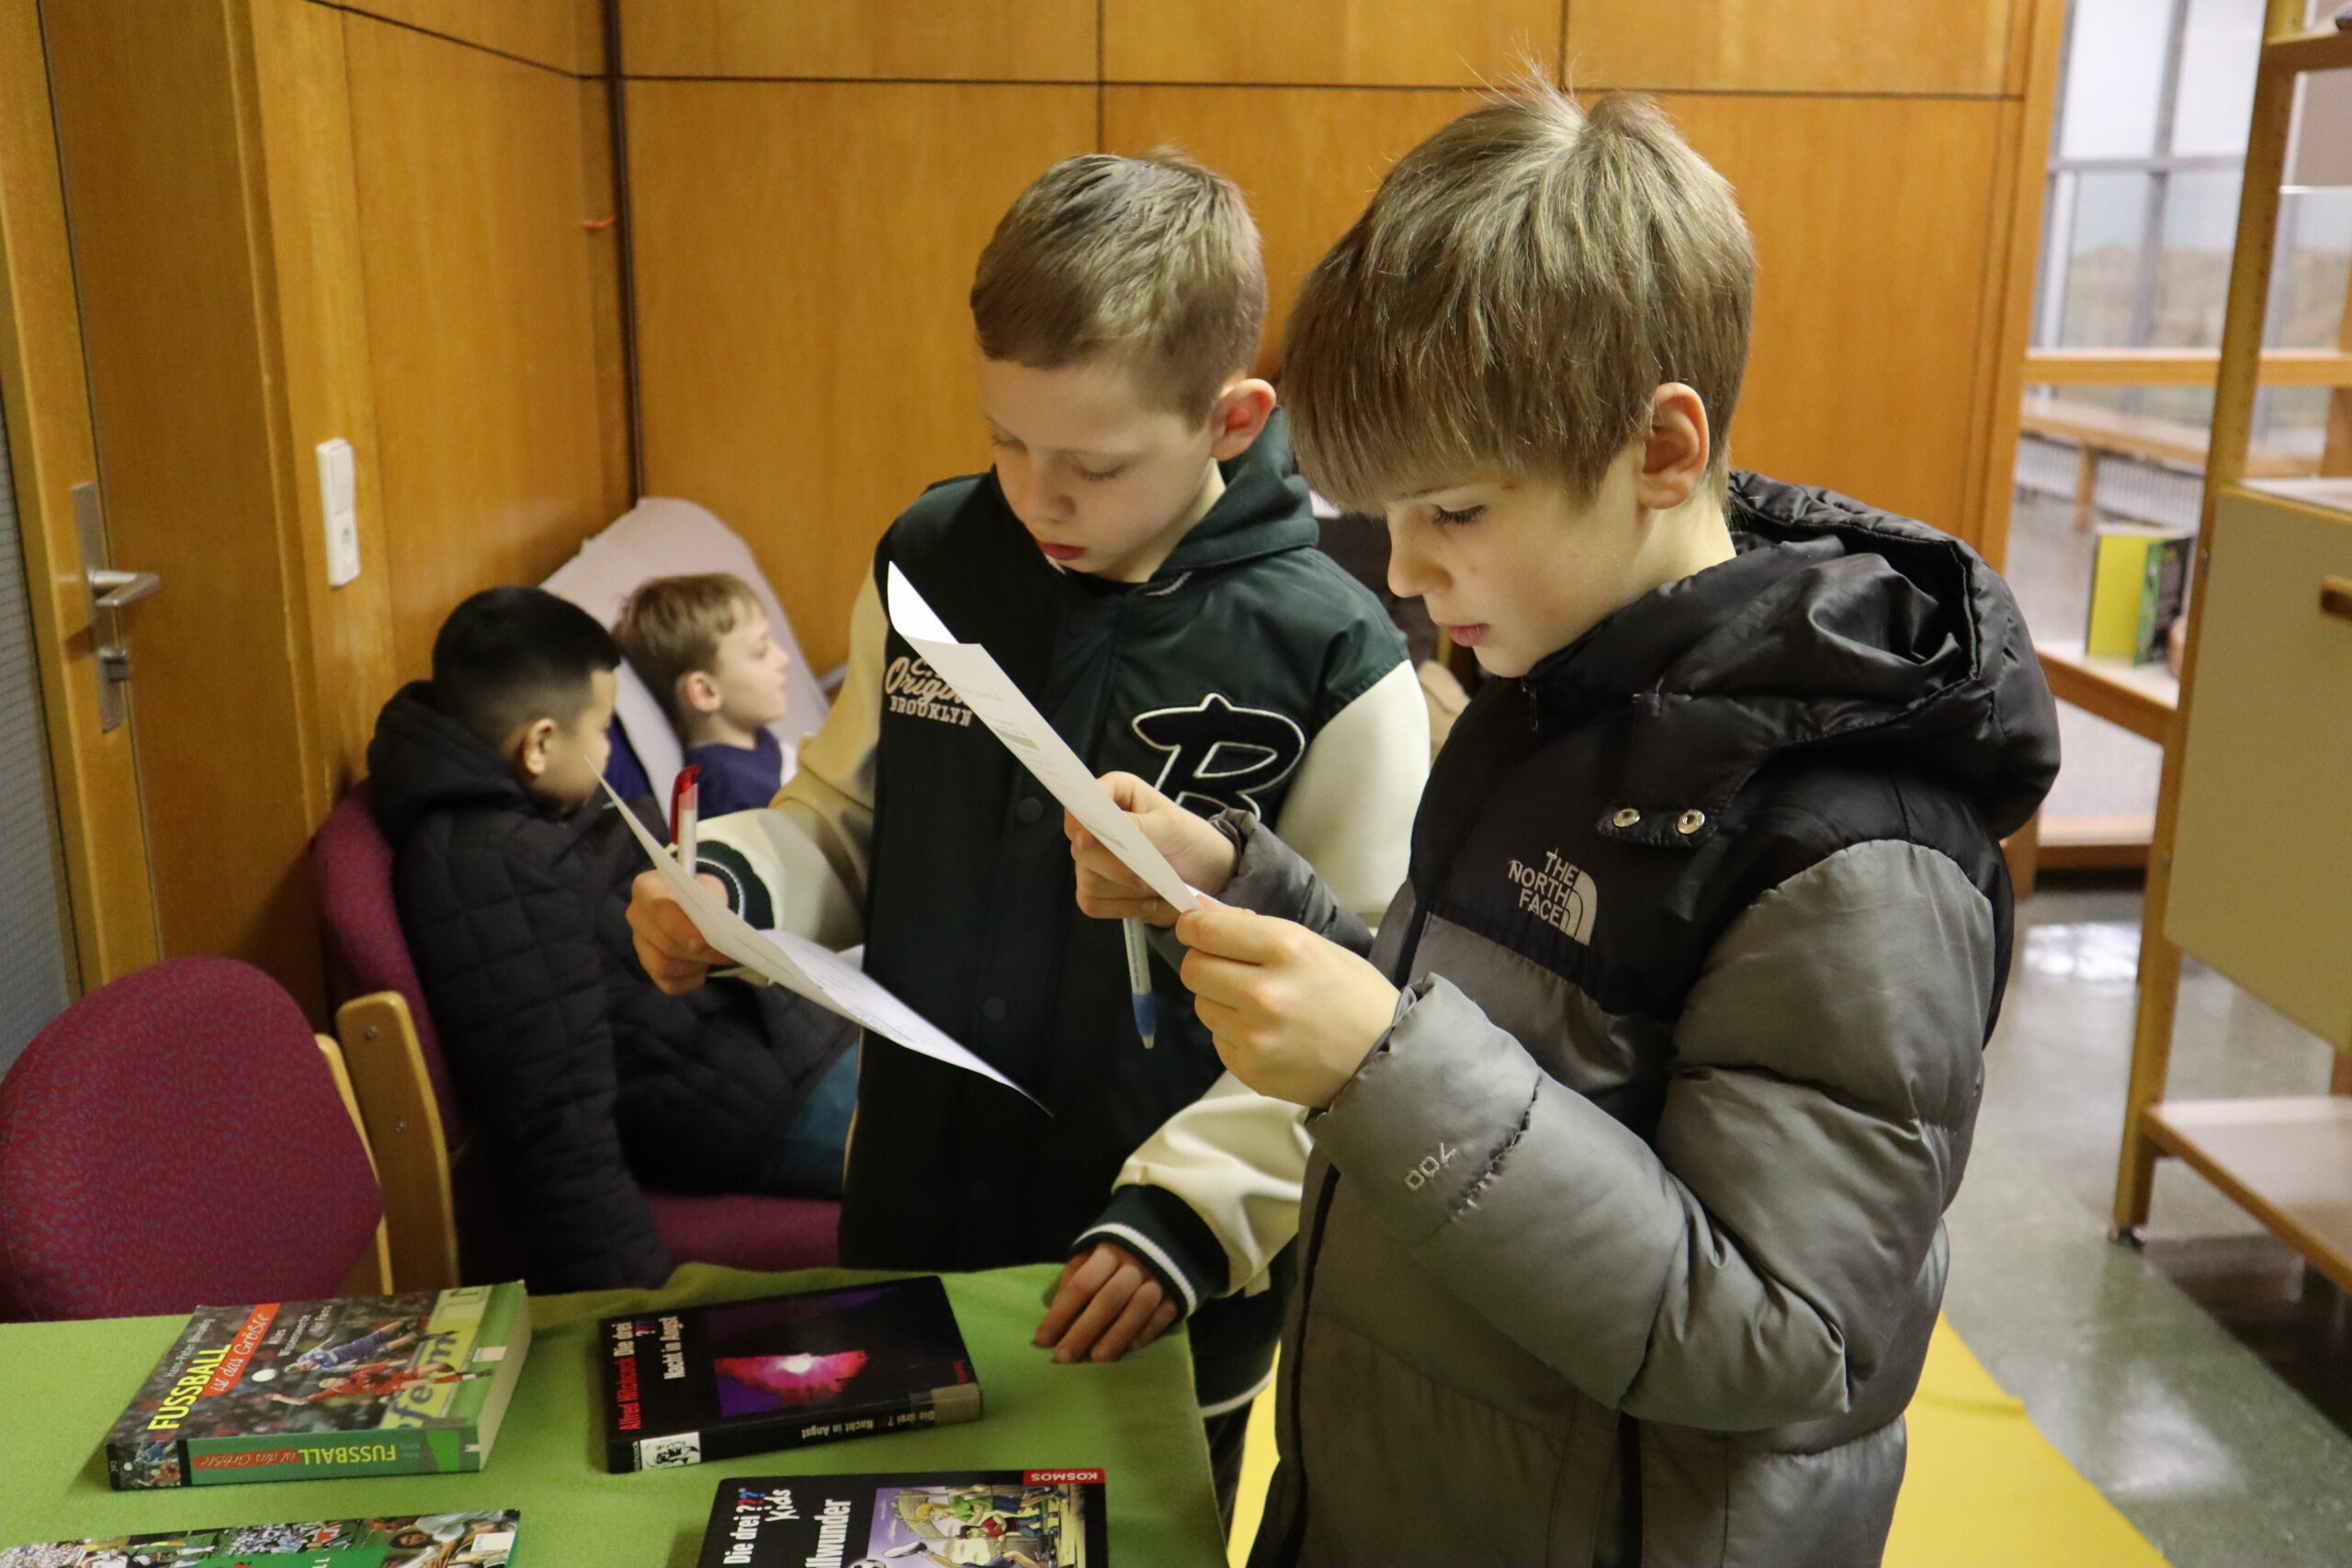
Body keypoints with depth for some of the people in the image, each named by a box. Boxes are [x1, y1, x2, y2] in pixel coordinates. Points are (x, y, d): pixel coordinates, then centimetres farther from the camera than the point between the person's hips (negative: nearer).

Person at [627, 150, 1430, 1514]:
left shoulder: (1331, 660, -18)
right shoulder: (930, 564, -5)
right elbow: (847, 823, 7)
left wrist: (1188, 1212, -22)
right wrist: (733, 885, -12)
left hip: (1163, 1305, -3)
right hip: (909, 1230, 4)